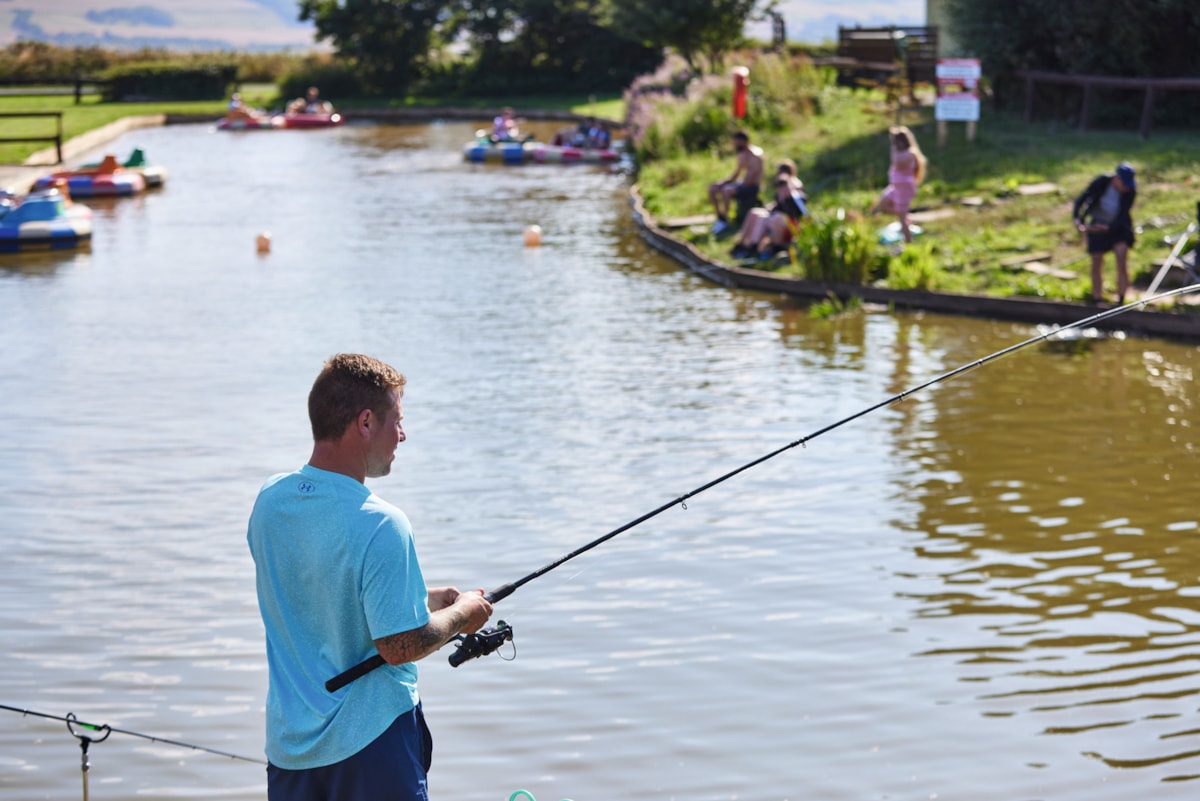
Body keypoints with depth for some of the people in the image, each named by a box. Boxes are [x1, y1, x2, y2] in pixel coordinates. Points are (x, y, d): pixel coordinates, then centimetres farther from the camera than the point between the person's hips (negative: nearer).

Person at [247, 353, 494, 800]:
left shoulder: (269, 501, 1)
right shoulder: (380, 526, -23)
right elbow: (399, 646, -21)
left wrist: (421, 599, 15)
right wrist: (461, 613, -4)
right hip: (369, 743, -7)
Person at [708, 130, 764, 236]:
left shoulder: (755, 155, -14)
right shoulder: (742, 155, 14)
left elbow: (752, 177, -21)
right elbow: (735, 175, 19)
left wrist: (741, 185, -20)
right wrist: (723, 182, 4)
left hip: (752, 187, -9)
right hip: (741, 184, 9)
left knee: (726, 190, -35)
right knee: (712, 188, -2)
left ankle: (724, 221, -26)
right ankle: (719, 218, -4)